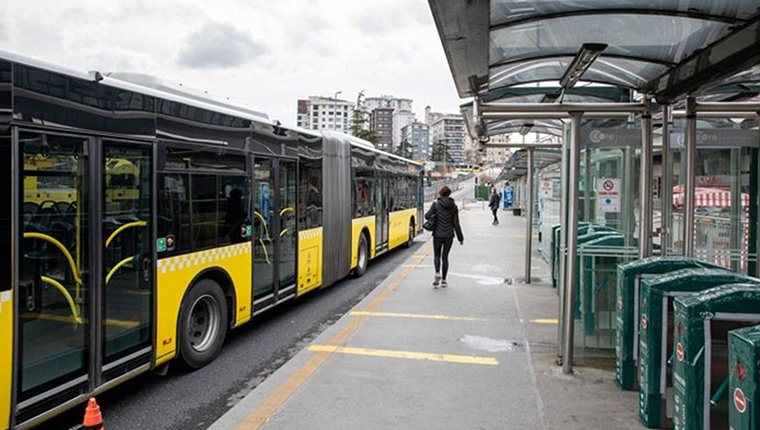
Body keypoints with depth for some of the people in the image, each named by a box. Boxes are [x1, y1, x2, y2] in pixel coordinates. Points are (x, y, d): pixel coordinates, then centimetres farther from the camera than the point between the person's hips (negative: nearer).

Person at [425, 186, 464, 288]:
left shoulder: (436, 204, -7)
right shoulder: (454, 206, -1)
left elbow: (427, 216, -10)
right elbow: (456, 223, -2)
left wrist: (432, 206, 9)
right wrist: (460, 238, 4)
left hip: (438, 235, -1)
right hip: (449, 235, 1)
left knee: (437, 255, 13)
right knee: (445, 256, 12)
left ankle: (437, 273, -12)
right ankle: (443, 280, 13)